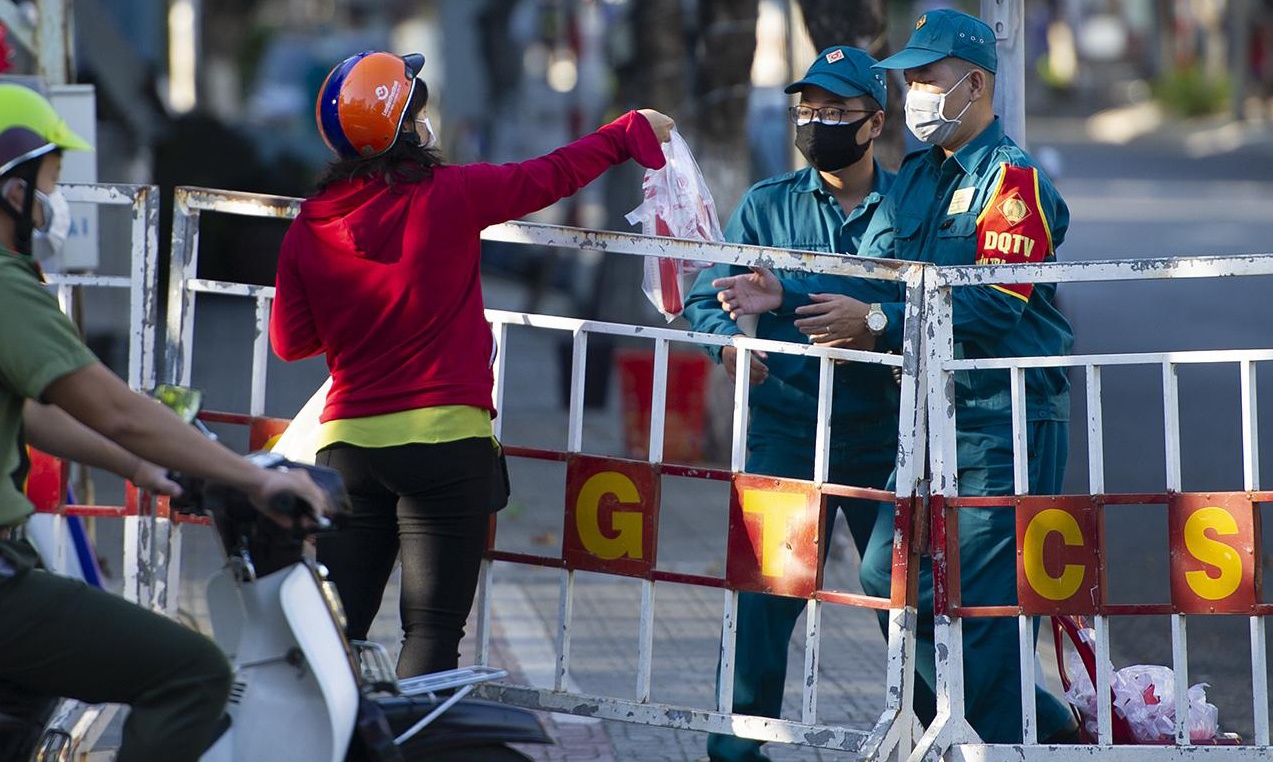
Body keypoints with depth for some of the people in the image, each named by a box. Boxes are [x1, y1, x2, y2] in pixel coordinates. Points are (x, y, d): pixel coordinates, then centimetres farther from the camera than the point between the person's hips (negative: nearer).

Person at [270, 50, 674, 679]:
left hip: (348, 443, 4)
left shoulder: (308, 230, 2)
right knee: (432, 630, -2)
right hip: (444, 438, -4)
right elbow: (552, 176, 6)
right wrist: (632, 132, 22)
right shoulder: (450, 195, -8)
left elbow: (291, 341, 10)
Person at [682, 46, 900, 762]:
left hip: (883, 436, 0)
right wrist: (727, 336, -16)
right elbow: (706, 296, 5)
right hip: (786, 436, 0)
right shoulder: (767, 205, 6)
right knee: (765, 591, -6)